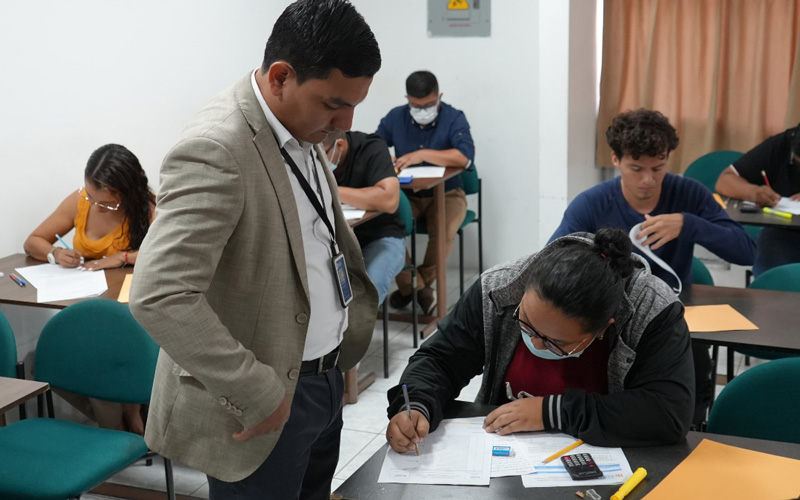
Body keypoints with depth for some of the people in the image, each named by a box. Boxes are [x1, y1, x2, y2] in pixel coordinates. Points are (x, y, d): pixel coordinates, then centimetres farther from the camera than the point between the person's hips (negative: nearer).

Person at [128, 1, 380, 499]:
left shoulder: (303, 125, 3)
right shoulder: (216, 150, -25)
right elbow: (159, 296, -32)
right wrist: (258, 395, -26)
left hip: (325, 374, 8)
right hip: (268, 400, -8)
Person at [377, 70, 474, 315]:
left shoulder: (454, 118, -10)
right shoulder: (395, 118, 1)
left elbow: (465, 157, -26)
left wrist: (422, 154, -28)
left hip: (446, 194, -2)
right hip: (407, 195, 3)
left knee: (444, 232, -31)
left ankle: (424, 281, -1)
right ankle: (415, 286, -8)